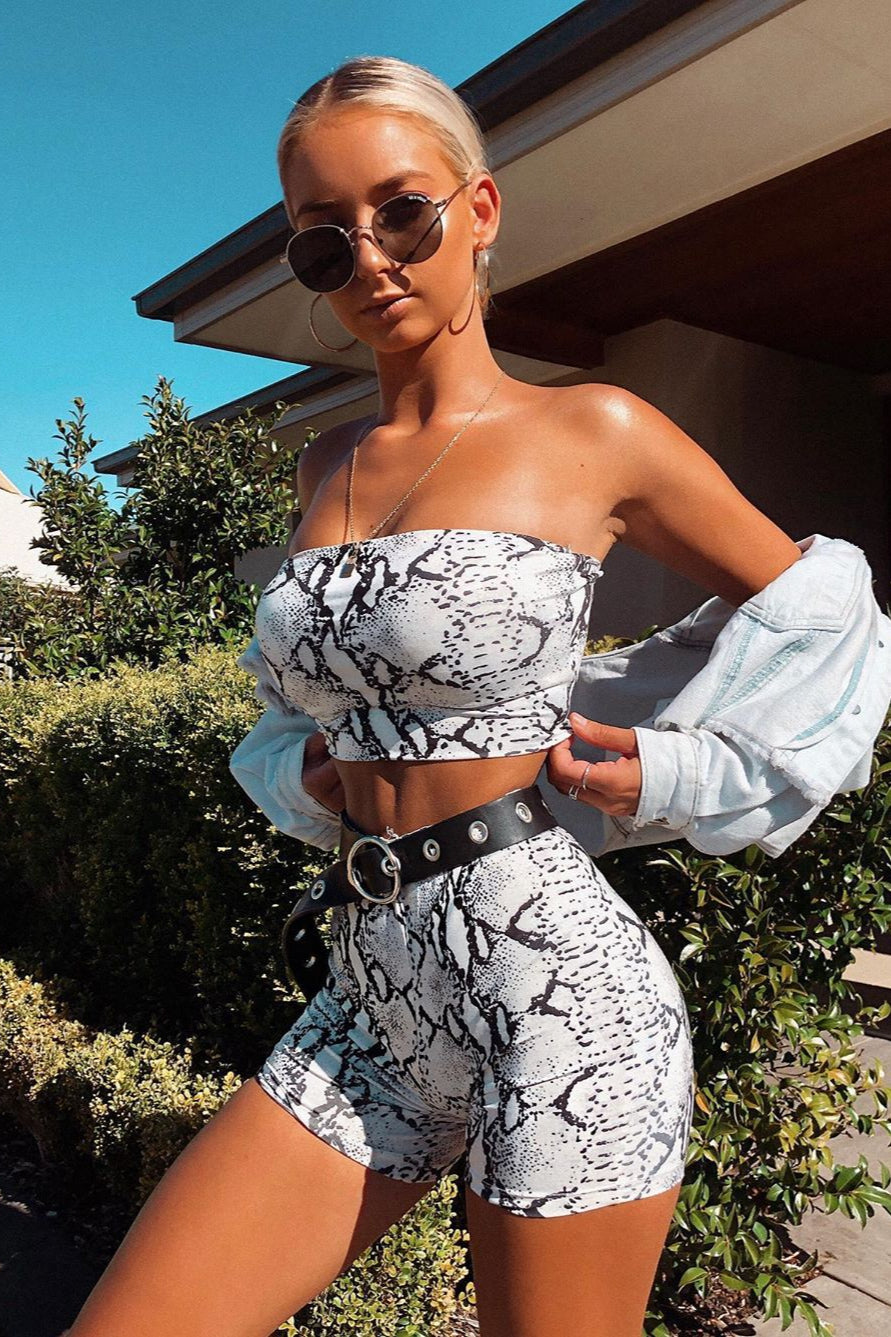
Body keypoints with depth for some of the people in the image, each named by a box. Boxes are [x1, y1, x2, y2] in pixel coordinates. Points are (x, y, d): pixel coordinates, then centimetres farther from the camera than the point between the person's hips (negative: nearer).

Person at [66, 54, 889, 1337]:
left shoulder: (593, 433, -4)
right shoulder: (328, 462, 12)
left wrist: (674, 767, -3)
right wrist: (318, 763, 9)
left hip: (551, 983, -5)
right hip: (372, 991, 6)